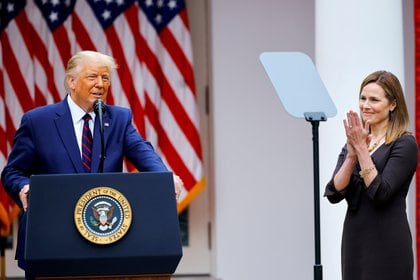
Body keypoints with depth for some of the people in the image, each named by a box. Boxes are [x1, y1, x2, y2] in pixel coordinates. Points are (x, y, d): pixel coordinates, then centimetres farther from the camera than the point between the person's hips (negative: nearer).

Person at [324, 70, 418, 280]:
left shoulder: (404, 144, -8)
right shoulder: (353, 143, 12)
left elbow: (380, 193, -18)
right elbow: (334, 193, 0)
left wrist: (362, 149, -18)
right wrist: (352, 154, -13)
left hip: (387, 244, -7)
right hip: (354, 241, 7)